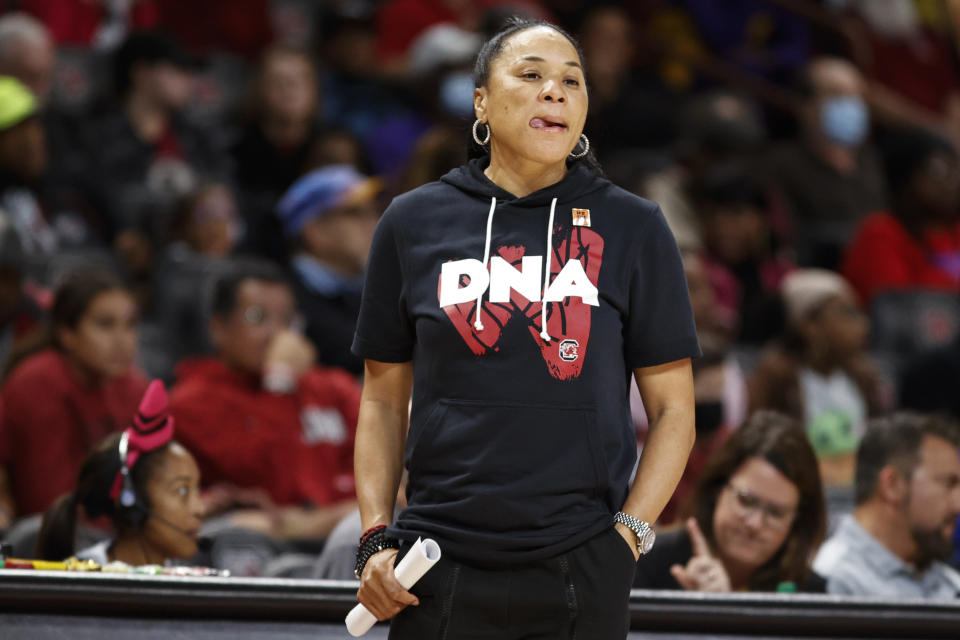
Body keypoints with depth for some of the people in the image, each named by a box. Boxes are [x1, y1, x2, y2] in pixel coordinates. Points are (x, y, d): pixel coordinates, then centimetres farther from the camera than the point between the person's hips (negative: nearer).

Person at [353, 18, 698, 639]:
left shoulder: (633, 227, 5)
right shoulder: (412, 224, 7)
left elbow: (673, 408, 6)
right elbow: (384, 400, 13)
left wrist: (628, 534, -6)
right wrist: (376, 538, 2)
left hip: (580, 570, -1)